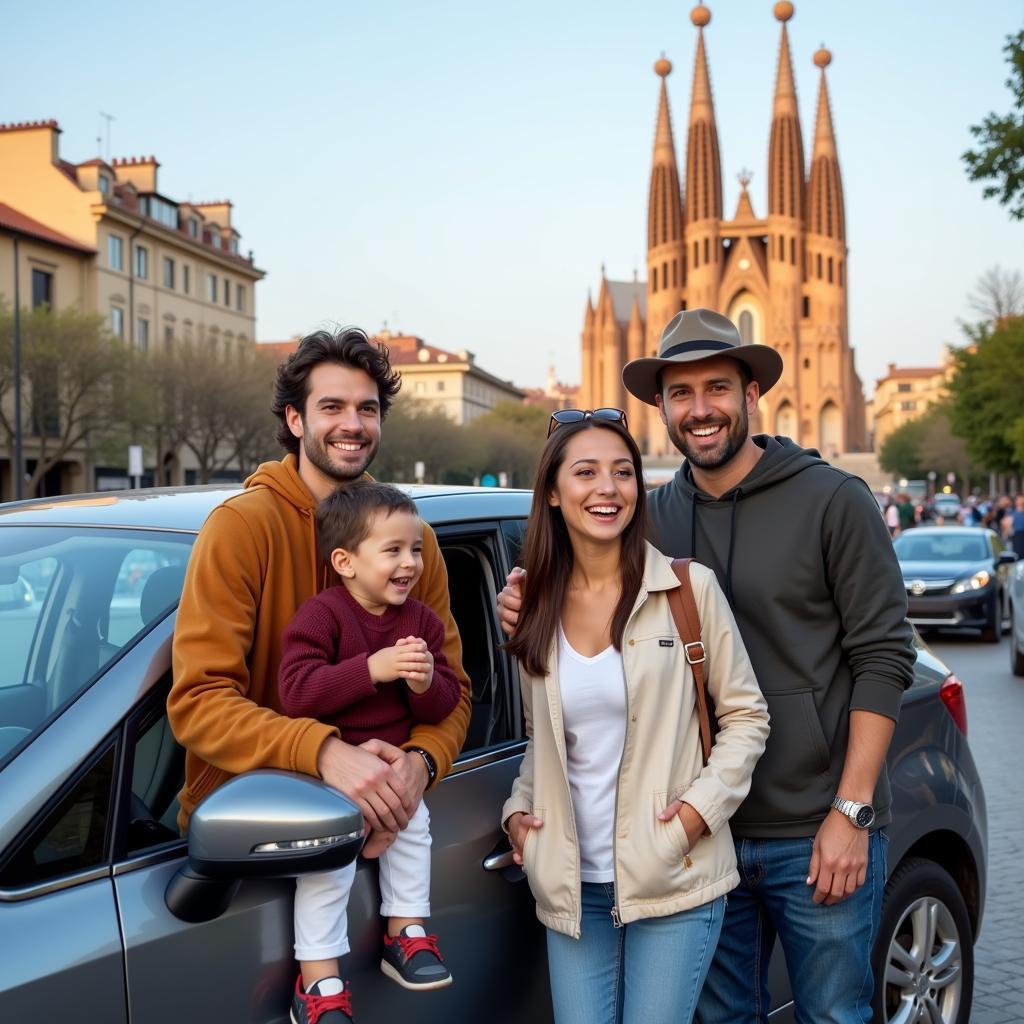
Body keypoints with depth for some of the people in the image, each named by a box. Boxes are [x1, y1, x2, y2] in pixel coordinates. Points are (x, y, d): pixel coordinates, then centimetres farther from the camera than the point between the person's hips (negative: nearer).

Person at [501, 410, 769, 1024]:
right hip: (573, 887, 3)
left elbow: (747, 714, -1)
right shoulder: (538, 609, 6)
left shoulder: (689, 588, -6)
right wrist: (519, 809, 3)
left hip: (675, 882, -3)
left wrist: (704, 803, -13)